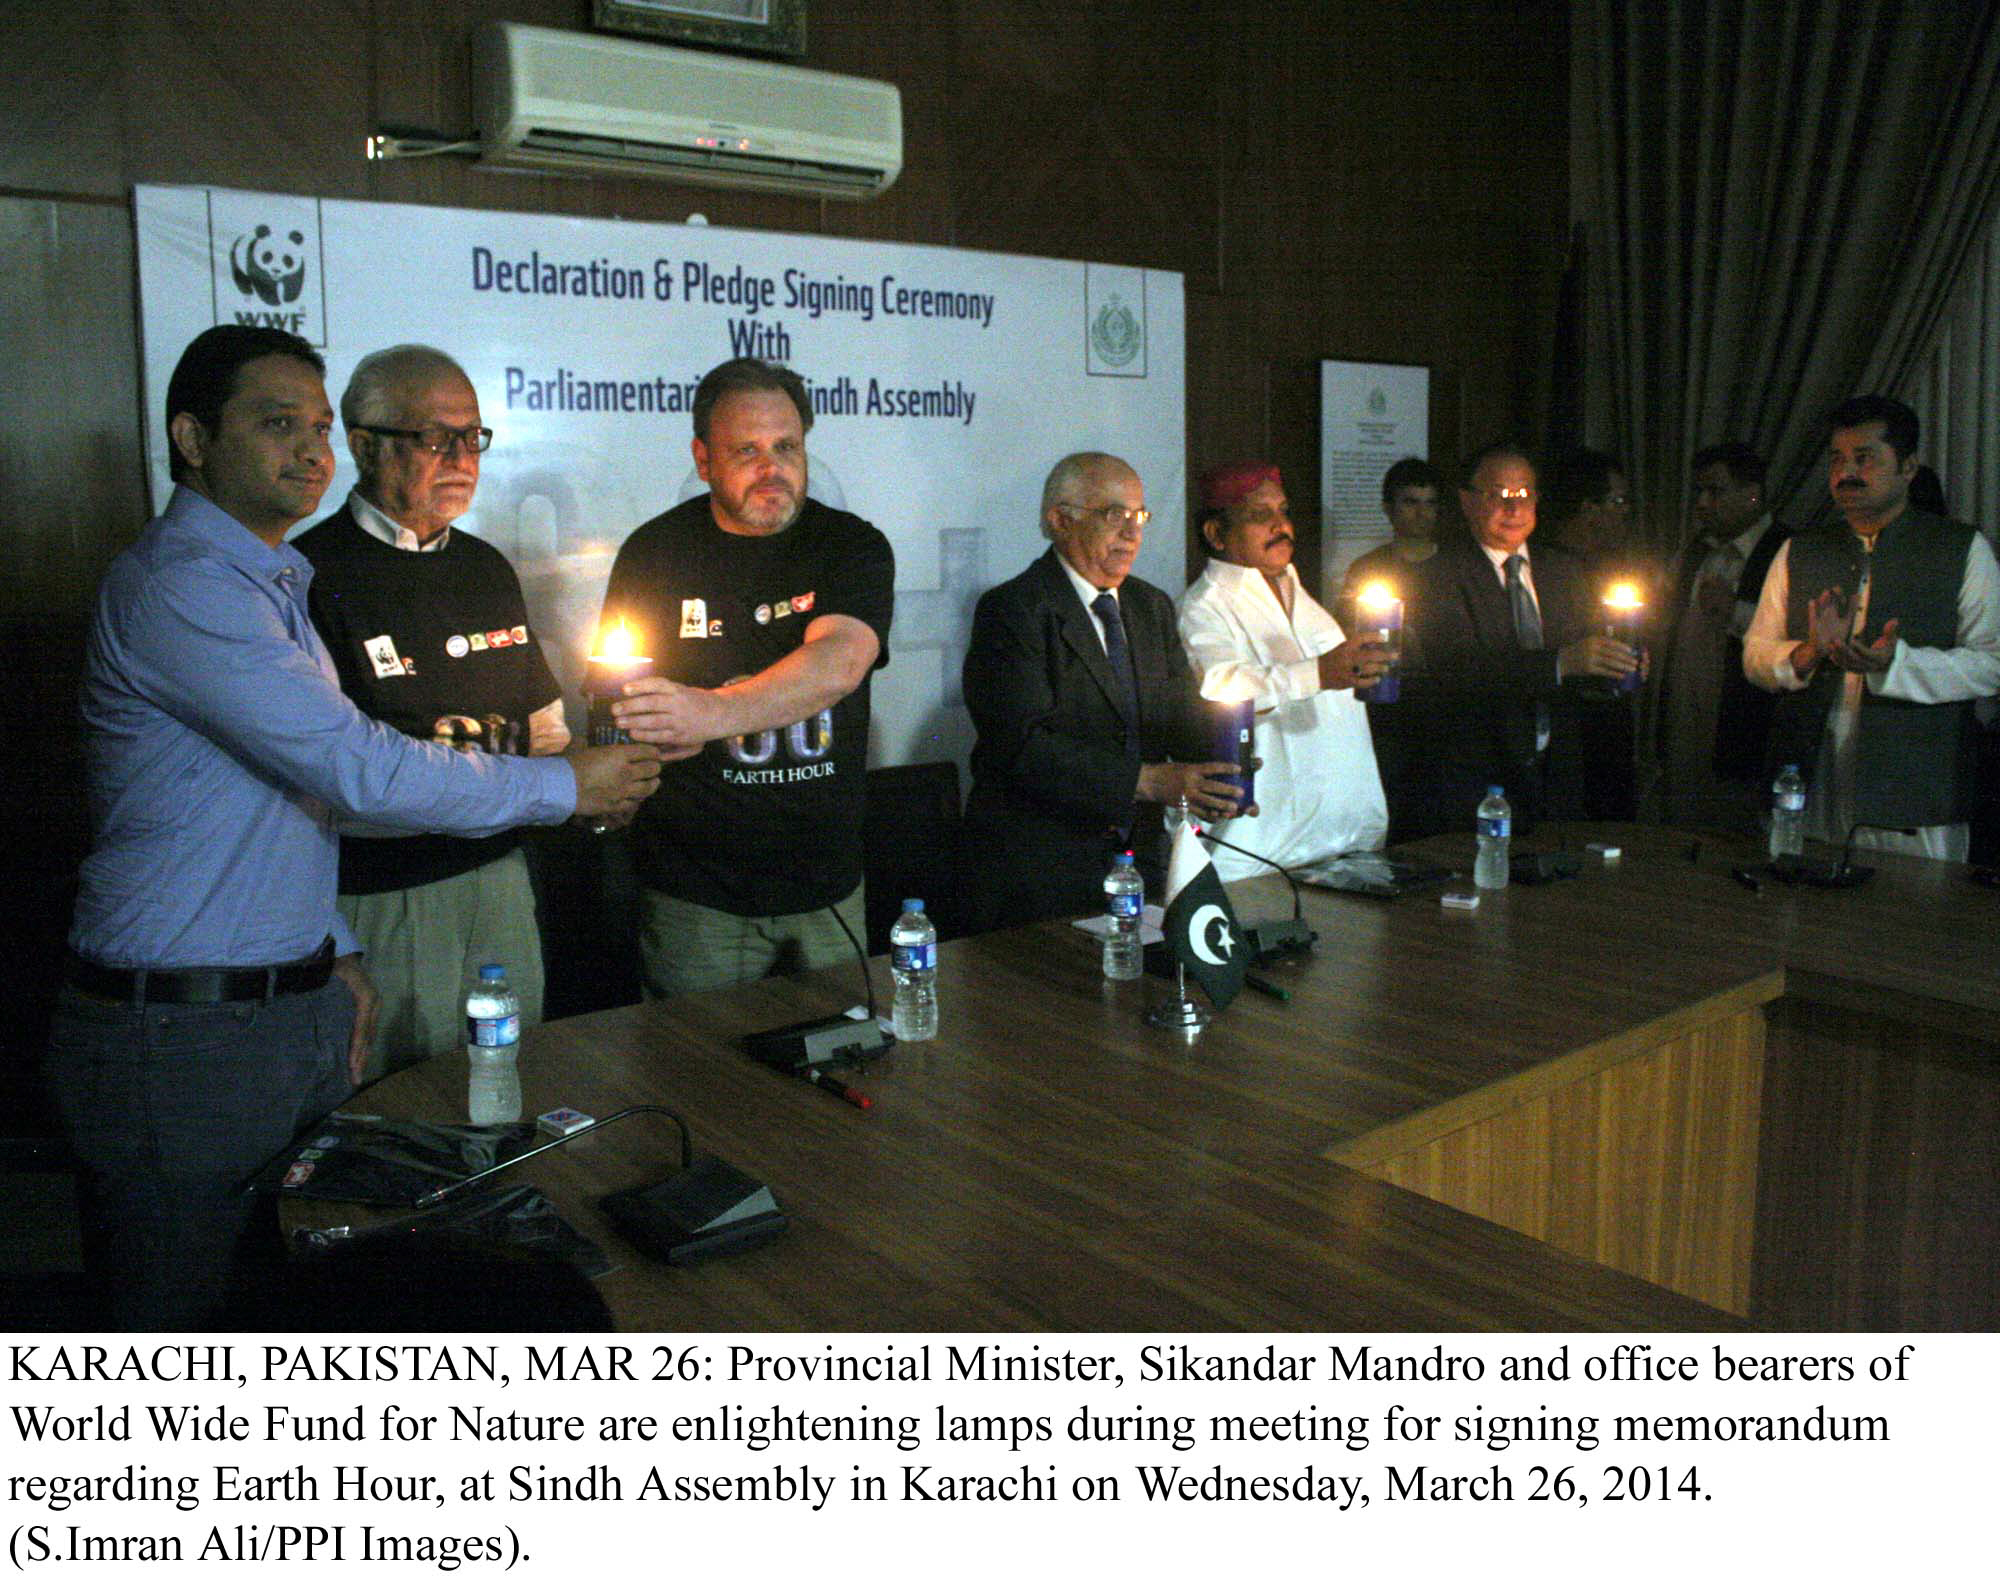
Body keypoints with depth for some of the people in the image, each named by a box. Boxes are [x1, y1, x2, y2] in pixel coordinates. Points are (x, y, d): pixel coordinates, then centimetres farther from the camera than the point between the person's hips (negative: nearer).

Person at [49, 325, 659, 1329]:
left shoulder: (272, 583, 16)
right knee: (184, 1322, 3)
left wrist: (336, 956, 15)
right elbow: (359, 771, -22)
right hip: (179, 1030, -9)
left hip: (298, 1011, 9)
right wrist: (567, 786, -12)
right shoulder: (176, 584, -16)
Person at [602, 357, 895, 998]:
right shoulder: (656, 551, 0)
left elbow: (840, 663, -21)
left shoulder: (854, 546, -2)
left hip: (827, 882, 1)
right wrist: (666, 733, -24)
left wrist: (710, 712, -36)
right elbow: (621, 707, 1)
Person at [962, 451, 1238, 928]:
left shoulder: (1152, 607, 14)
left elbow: (1184, 719, 10)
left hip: (1141, 855, 6)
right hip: (1042, 867, -6)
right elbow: (1026, 745, -21)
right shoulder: (1010, 611, -10)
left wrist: (1214, 780, -13)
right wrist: (1148, 781, -26)